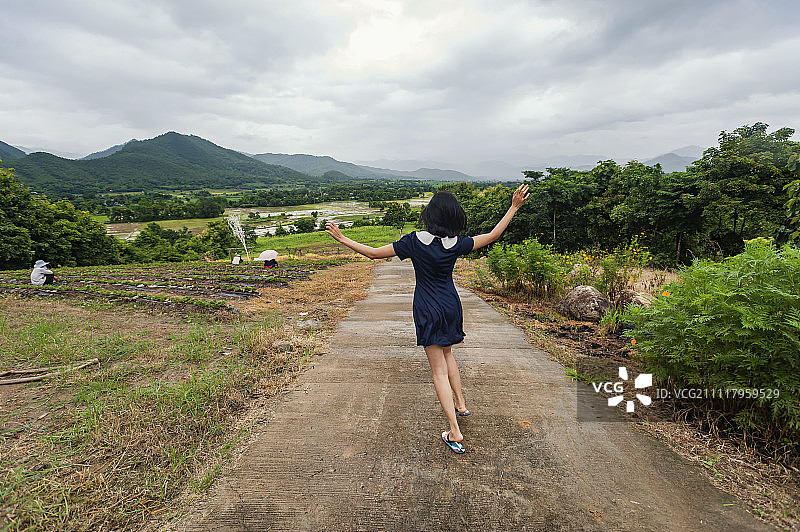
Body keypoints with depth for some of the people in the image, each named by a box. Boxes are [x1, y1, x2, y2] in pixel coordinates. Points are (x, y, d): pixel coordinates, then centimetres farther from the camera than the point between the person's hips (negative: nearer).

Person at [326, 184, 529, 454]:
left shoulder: (415, 241, -17)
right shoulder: (456, 244, -8)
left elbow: (373, 253, -13)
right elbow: (492, 235, 4)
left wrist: (342, 239, -3)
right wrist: (514, 207, 11)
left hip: (428, 310, -4)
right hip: (451, 306, 4)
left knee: (439, 370, 3)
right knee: (446, 353, 29)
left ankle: (455, 433, 3)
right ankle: (460, 404, 40)